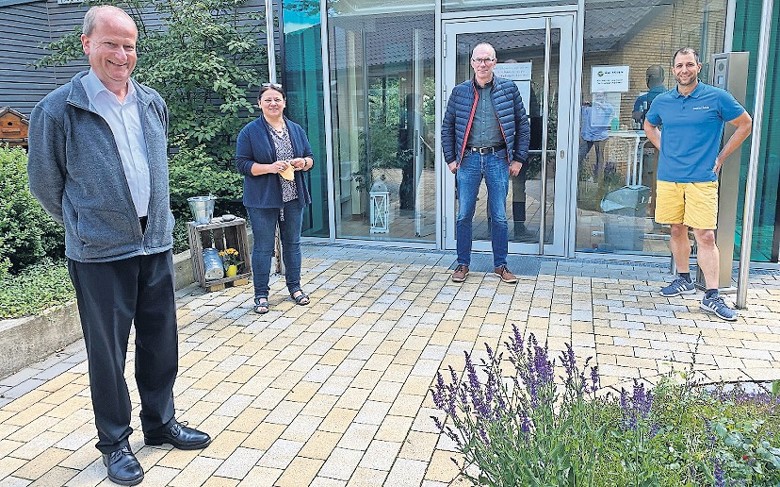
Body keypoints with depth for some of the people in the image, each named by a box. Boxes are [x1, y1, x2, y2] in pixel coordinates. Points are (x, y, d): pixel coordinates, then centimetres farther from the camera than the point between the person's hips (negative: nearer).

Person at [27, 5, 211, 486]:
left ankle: (161, 423, 33)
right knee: (107, 352, 6)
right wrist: (84, 225, 10)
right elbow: (45, 182, 1)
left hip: (156, 246, 5)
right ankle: (115, 442, 24)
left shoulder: (153, 103, 5)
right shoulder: (58, 109, -9)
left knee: (161, 342, 13)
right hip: (100, 254, -4)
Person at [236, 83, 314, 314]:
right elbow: (242, 164, -8)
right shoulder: (250, 131, -4)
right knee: (263, 247, 1)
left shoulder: (296, 129, 10)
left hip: (293, 197, 4)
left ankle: (294, 286, 28)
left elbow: (310, 158, 14)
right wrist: (270, 168, -21)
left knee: (292, 243, 13)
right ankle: (261, 294, 12)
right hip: (263, 199, -4)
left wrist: (303, 162, -10)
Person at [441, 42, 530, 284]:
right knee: (464, 215, 5)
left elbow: (523, 125, 5)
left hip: (498, 159, 0)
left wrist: (519, 159, 1)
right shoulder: (460, 92, 4)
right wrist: (450, 159, 3)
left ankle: (500, 265, 19)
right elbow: (447, 127, 9)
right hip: (468, 159, 1)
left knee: (499, 216, 6)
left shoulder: (509, 89, 2)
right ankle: (463, 264, 18)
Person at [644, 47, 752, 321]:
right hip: (668, 178, 4)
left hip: (702, 178, -3)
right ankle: (684, 280, 27)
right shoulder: (662, 101, 6)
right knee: (677, 230, 12)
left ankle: (711, 296, -3)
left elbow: (745, 125, 6)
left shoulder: (717, 98, -3)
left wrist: (721, 157, 2)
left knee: (705, 236, -6)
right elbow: (649, 126, 26)